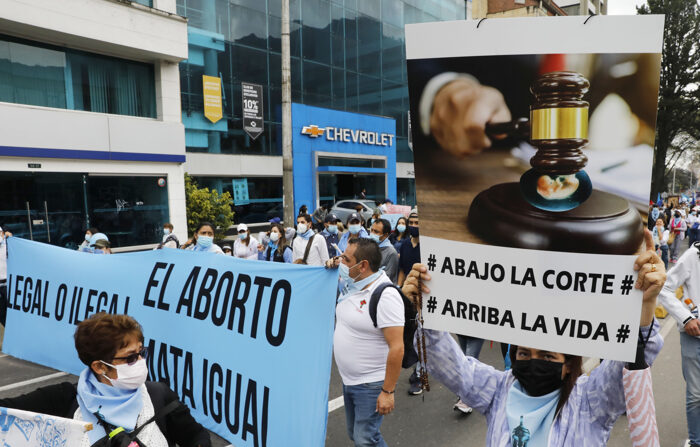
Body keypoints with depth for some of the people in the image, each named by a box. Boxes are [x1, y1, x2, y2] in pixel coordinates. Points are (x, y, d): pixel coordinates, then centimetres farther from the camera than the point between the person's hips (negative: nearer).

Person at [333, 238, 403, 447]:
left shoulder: (385, 295, -24)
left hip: (371, 385, -8)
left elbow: (396, 348, -25)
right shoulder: (352, 285, 2)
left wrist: (387, 392, -23)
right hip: (349, 381, 9)